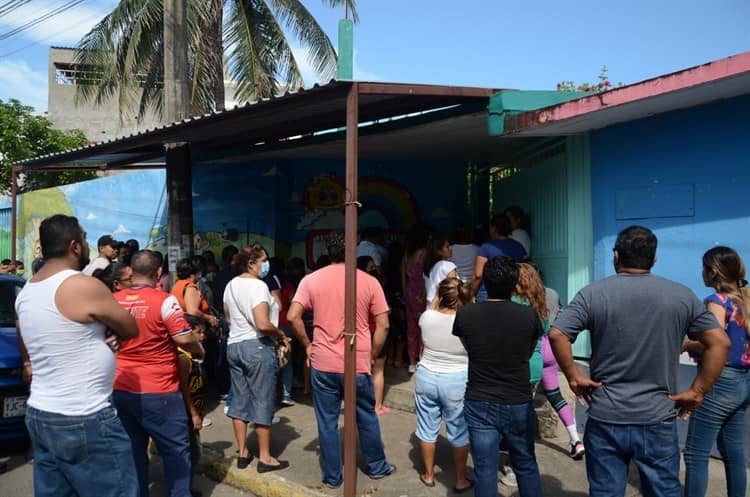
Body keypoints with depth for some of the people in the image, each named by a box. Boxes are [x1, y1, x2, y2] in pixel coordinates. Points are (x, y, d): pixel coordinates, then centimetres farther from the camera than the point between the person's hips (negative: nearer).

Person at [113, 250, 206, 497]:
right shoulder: (164, 300, -14)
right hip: (157, 392, -5)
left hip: (120, 390, 6)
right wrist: (200, 351, 4)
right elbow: (184, 339, -15)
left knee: (133, 451, 15)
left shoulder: (114, 300, 3)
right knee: (176, 450, 8)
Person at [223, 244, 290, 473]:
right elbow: (263, 324, -25)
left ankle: (242, 453, 24)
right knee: (263, 401, 2)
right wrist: (282, 336, -10)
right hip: (257, 347, -8)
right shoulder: (258, 285, -17)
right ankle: (265, 457, 11)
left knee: (239, 399, 14)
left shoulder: (231, 285, 10)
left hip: (234, 346, 8)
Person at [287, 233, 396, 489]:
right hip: (358, 365, 0)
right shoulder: (369, 281, -4)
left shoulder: (311, 280, -2)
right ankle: (376, 466, 35)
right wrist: (371, 356, 8)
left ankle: (332, 476, 25)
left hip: (323, 364, 0)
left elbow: (293, 316, -8)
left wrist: (307, 346, 5)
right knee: (367, 417, 19)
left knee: (327, 422, 12)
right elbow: (383, 326, -4)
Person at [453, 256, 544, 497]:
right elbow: (529, 354, 6)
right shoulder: (529, 315, -11)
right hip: (518, 403, 0)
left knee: (485, 470, 8)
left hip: (479, 404, 0)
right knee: (526, 466, 19)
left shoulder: (464, 314, -10)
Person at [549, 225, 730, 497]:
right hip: (658, 421, 1)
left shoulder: (592, 293, -6)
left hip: (605, 419, -1)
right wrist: (697, 392, 2)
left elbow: (557, 335, -14)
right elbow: (720, 343, -1)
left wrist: (574, 377, -4)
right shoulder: (682, 296, 1)